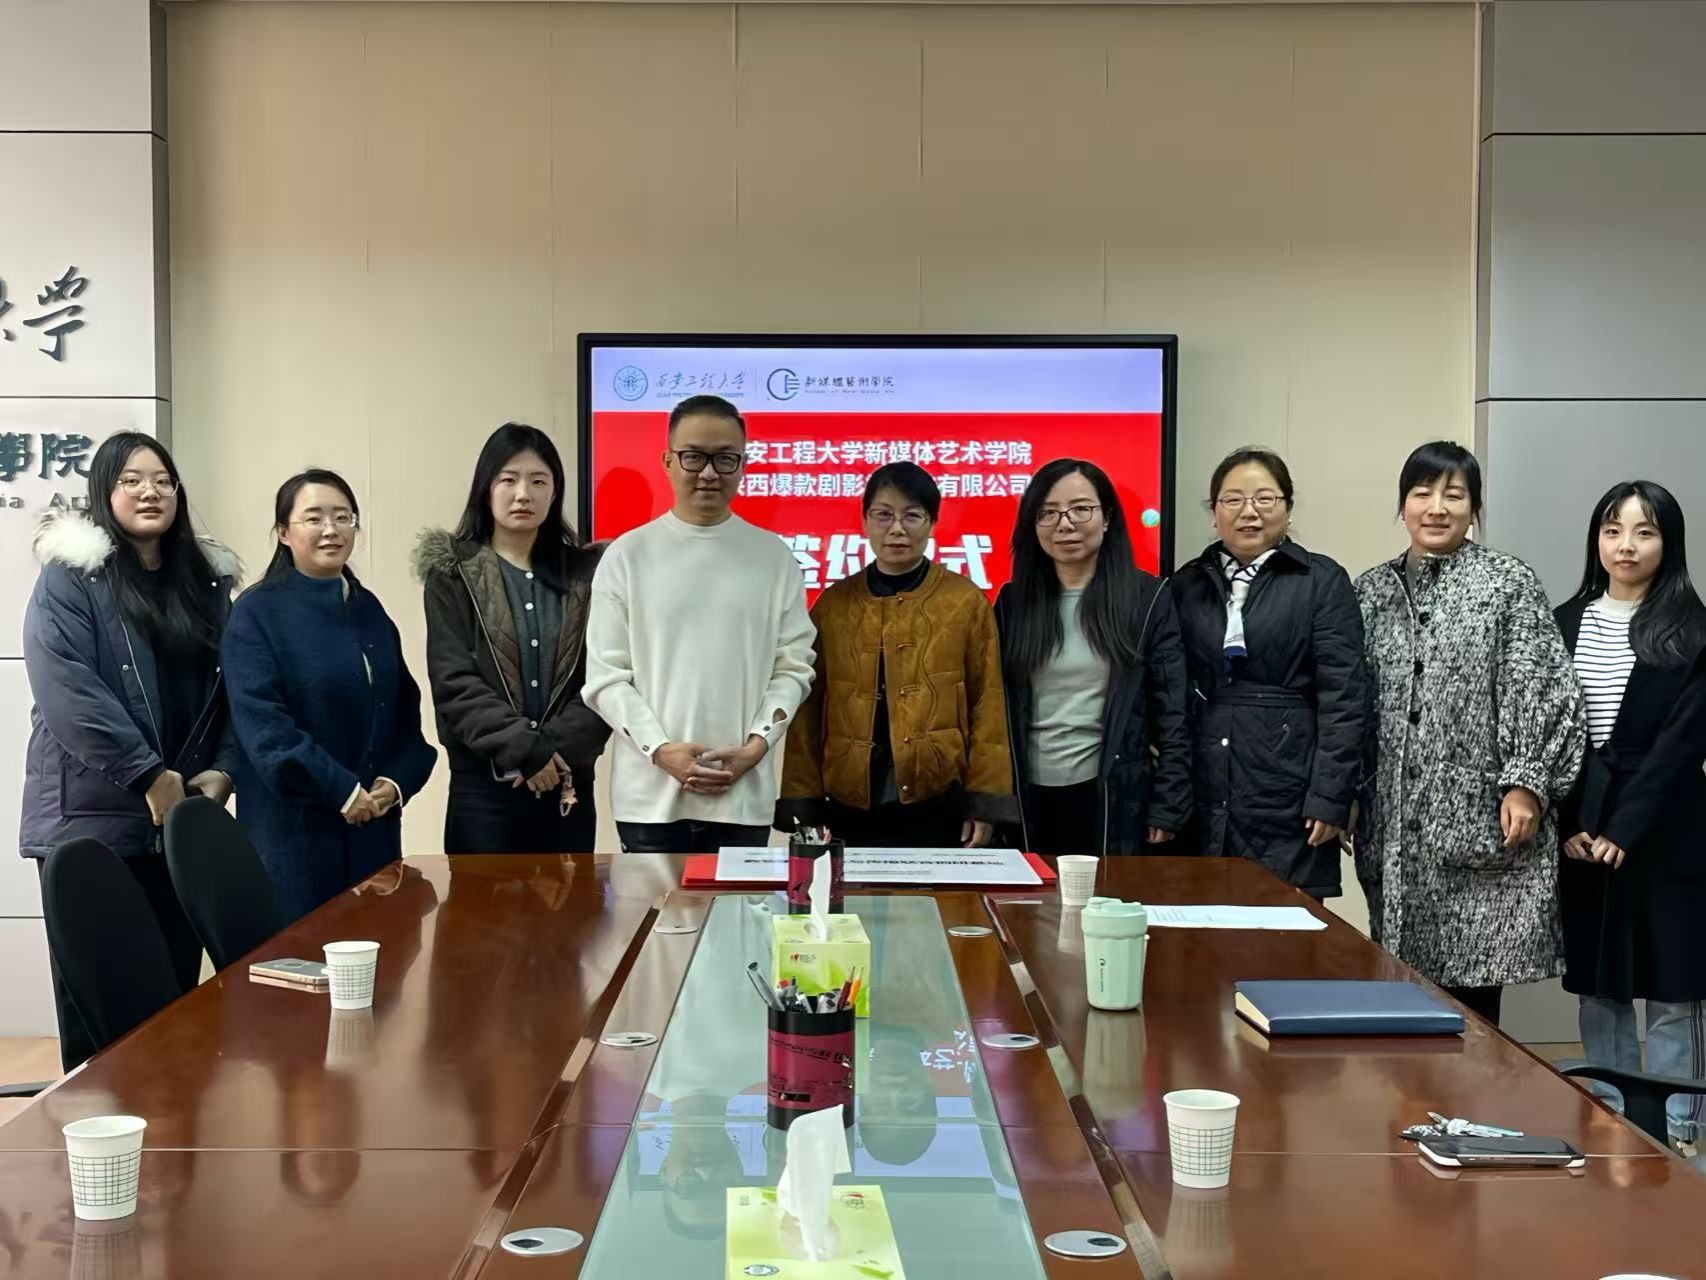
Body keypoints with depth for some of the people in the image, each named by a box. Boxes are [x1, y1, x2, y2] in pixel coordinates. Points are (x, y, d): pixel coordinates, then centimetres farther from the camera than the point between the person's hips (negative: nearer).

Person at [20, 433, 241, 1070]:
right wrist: (148, 775, -16)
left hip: (184, 818, 4)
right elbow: (67, 693, -14)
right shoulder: (68, 577, -3)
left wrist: (223, 769, -4)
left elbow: (230, 688, 12)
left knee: (176, 983, 6)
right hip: (91, 818, -4)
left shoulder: (208, 580, 13)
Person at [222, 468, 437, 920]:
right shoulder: (256, 612, -6)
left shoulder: (369, 609, 12)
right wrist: (342, 791, -17)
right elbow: (262, 723, -15)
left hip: (374, 823, 6)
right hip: (295, 825, -5)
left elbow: (406, 709, 13)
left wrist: (398, 782, -4)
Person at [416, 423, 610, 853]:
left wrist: (558, 748, -14)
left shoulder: (585, 573, 9)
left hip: (568, 782, 2)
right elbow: (453, 683, -6)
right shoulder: (453, 574, 3)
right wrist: (525, 749, -16)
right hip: (485, 784, -2)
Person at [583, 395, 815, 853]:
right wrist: (661, 750, -11)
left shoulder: (775, 557, 6)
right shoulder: (626, 555, 2)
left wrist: (755, 746, -9)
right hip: (650, 794, -1)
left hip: (744, 795, 1)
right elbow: (606, 674, 0)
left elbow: (793, 668, 5)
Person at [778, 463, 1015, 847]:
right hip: (851, 808, 2)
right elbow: (809, 708, 6)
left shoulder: (967, 602, 1)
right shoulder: (833, 604, 6)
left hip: (939, 806, -1)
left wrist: (985, 803, -5)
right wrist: (804, 804, 1)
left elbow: (988, 707, 1)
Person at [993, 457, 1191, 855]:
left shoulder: (1147, 598, -2)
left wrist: (1167, 808, -8)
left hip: (1114, 799, -2)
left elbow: (1172, 714, -3)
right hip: (1030, 799, 2)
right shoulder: (1013, 602, 5)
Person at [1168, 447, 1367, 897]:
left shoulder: (1323, 581, 1)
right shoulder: (1187, 585, 12)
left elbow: (1343, 696, -4)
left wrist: (1330, 799, -11)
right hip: (1204, 801, 3)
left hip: (1287, 800, -3)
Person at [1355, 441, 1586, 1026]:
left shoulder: (1511, 583, 0)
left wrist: (1526, 784, -13)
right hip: (1396, 824, 4)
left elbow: (1541, 691, -5)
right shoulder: (1372, 591, 12)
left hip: (1483, 816, -4)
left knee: (1474, 984, -3)